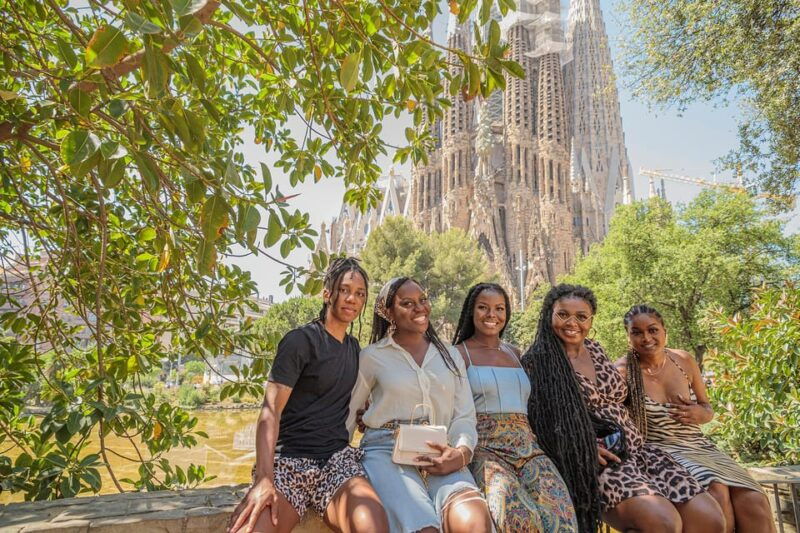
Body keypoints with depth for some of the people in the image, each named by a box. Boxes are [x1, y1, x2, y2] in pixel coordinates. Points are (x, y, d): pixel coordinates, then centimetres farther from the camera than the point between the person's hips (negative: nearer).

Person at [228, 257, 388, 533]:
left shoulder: (354, 347, 17)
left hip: (337, 458, 4)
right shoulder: (300, 340, -3)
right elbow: (271, 410, -12)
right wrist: (264, 479, -24)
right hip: (288, 459, -3)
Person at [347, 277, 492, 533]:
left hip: (440, 458, 2)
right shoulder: (371, 357, 7)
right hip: (386, 452, -2)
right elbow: (347, 414, 11)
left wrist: (461, 453, -8)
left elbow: (465, 416, 11)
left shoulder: (450, 356, 16)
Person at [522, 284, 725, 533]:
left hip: (637, 449, 7)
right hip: (593, 463, -7)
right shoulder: (537, 361, -7)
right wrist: (585, 447, -16)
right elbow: (535, 422, -7)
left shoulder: (596, 349, 12)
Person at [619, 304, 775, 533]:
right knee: (716, 490, -29)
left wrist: (701, 414, -6)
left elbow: (707, 409, 17)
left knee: (754, 501, -19)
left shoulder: (685, 361, 6)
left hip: (698, 446, 5)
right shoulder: (623, 370, -8)